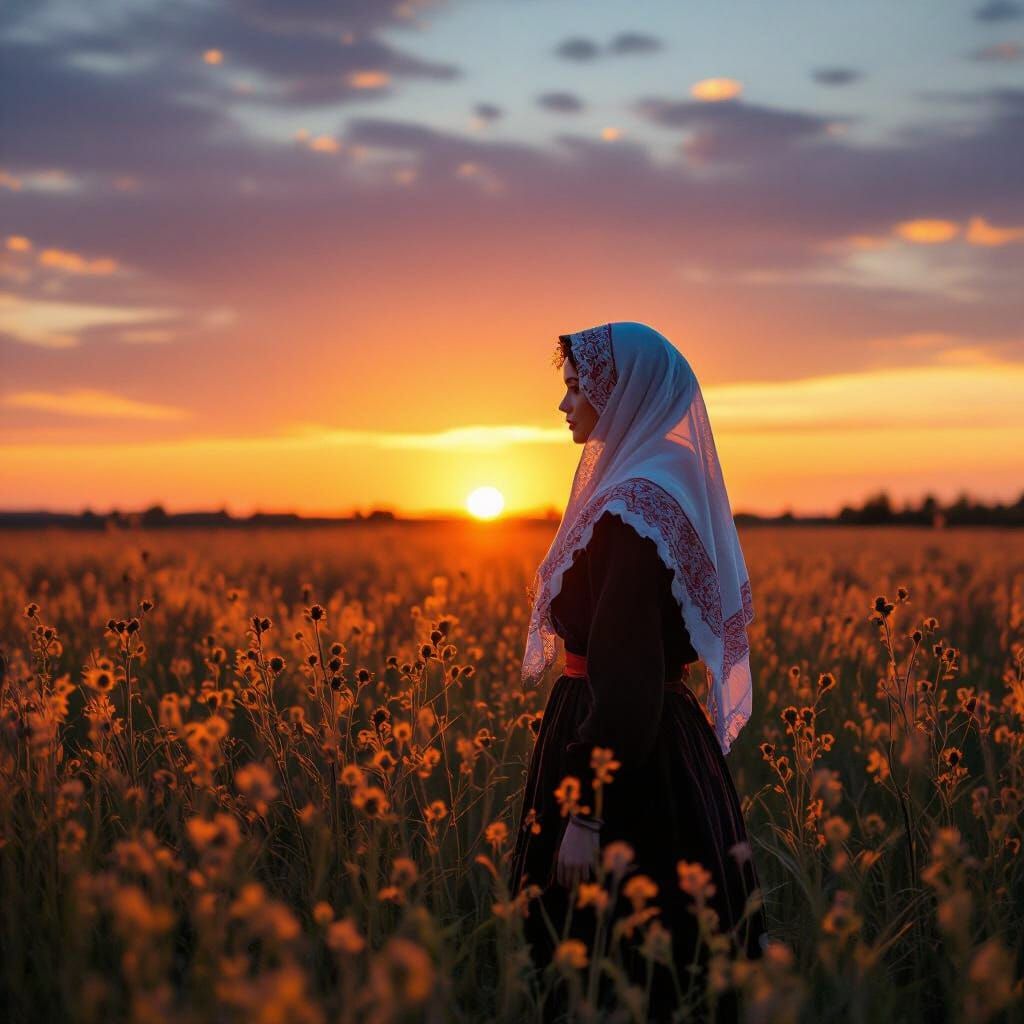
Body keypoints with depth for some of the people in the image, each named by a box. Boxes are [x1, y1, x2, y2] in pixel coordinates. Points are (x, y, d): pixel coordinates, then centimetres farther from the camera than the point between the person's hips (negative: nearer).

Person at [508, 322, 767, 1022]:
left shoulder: (632, 509, -19)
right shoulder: (673, 490, 12)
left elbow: (625, 670, -23)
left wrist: (585, 813, -21)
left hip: (624, 754, -10)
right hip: (665, 749, 10)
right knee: (669, 964, 16)